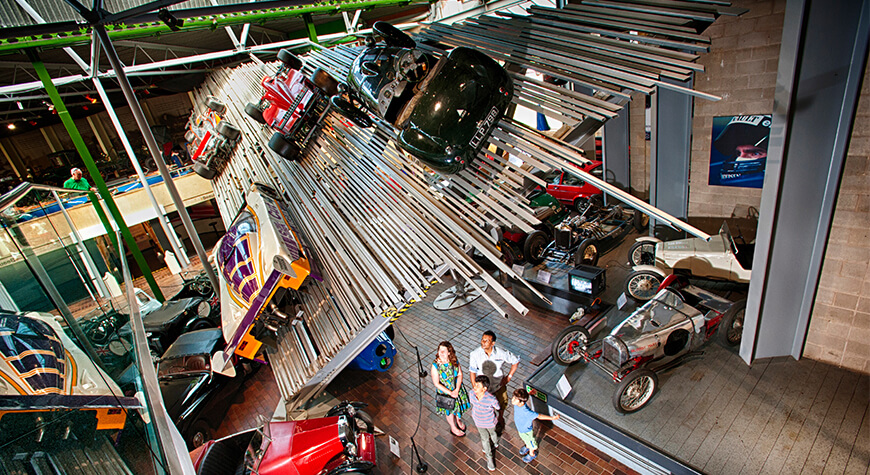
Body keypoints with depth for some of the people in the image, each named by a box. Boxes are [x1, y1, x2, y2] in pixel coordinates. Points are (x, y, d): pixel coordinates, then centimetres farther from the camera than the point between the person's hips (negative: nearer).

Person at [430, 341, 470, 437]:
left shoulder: (454, 360, -19)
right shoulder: (435, 365, -29)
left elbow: (460, 374, -9)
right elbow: (437, 383, -22)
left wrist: (457, 390, -20)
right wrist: (450, 393, -22)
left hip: (457, 389, 3)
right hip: (445, 392, -3)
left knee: (459, 405, 27)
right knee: (449, 411, 20)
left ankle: (458, 420, 60)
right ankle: (453, 428, 49)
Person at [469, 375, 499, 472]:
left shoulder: (491, 399, -39)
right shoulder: (472, 394, -27)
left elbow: (497, 408, -17)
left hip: (490, 422, -2)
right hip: (479, 422, 2)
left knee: (492, 434, 30)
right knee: (484, 439, 20)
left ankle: (495, 443, 65)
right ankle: (489, 458, 45)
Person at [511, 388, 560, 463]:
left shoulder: (526, 412, -47)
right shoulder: (517, 403, -31)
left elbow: (539, 416, -35)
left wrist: (552, 418, -34)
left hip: (526, 430, -5)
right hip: (520, 428, 6)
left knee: (530, 442, 27)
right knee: (525, 439, 36)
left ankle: (532, 454, 57)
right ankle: (527, 447, 67)